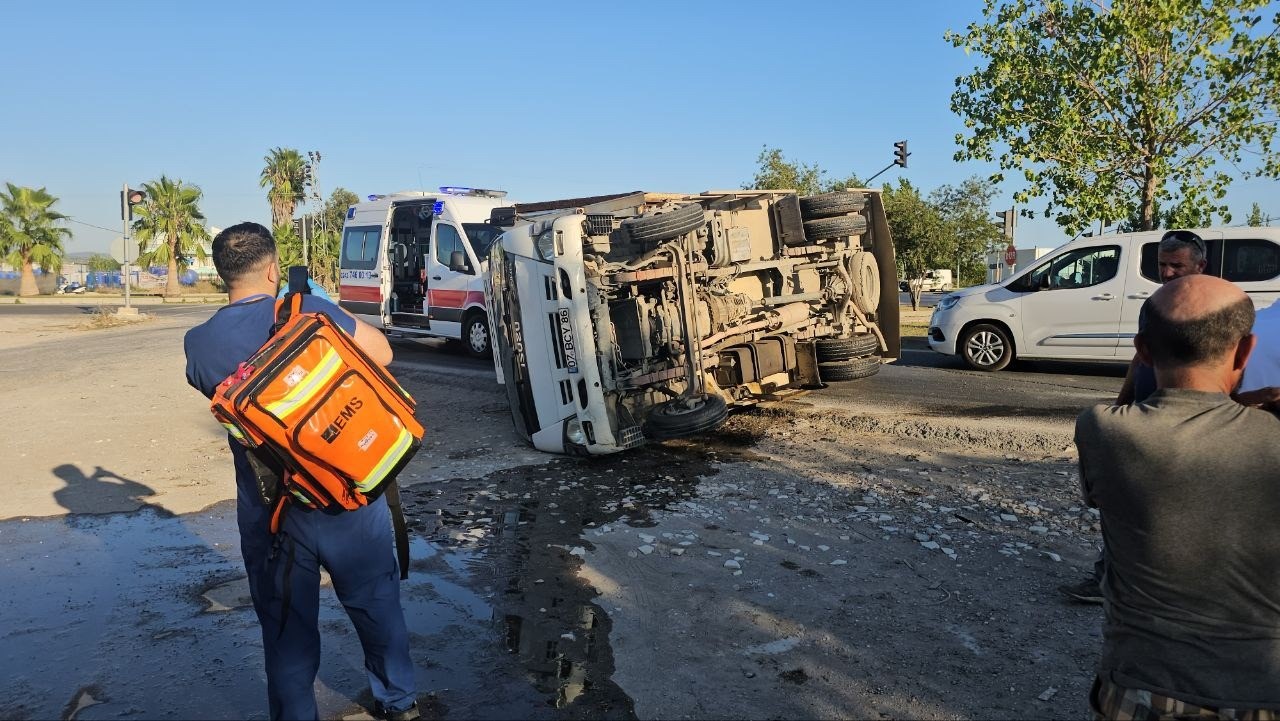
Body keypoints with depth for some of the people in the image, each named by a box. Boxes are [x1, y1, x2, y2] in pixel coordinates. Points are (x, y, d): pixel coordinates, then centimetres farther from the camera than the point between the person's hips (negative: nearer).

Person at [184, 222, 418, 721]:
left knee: (287, 630, 16)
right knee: (377, 606, 20)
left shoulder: (199, 344, -4)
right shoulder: (309, 310, -10)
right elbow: (382, 353, -1)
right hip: (349, 498, 0)